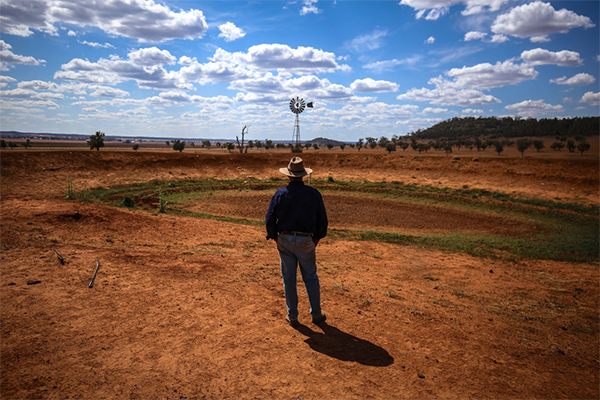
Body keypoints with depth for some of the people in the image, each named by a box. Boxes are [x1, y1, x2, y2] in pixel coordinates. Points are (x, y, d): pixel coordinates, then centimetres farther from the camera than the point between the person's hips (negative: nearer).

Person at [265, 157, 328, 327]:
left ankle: (292, 317, 20)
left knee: (288, 278, 11)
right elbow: (322, 220, -2)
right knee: (310, 278, 14)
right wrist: (316, 240, 11)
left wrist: (276, 239, 7)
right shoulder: (314, 194, -5)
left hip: (284, 240, 0)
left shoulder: (280, 194, -5)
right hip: (306, 242, 0)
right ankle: (316, 314, 24)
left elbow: (269, 220, -6)